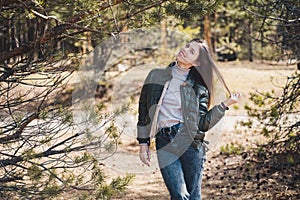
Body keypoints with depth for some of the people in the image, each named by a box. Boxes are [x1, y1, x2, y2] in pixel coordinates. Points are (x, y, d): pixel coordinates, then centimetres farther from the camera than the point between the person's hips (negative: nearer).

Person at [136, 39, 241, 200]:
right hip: (165, 145, 0)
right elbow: (144, 111, 11)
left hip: (190, 142, 0)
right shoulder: (156, 76, 8)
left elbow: (203, 124, -2)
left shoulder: (198, 88, 5)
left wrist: (225, 104, -6)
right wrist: (143, 144, 7)